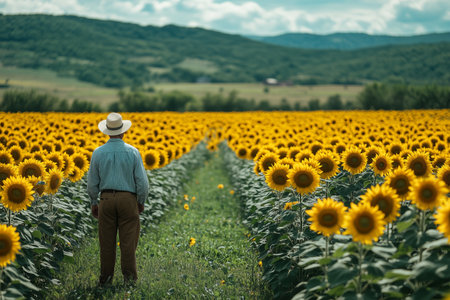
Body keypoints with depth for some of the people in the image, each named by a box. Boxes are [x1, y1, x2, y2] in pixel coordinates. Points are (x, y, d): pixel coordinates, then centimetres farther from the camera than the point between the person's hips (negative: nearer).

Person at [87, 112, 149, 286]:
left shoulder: (98, 153, -1)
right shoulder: (132, 152, -5)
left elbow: (92, 182, 4)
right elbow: (142, 181, -4)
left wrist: (93, 203, 16)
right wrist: (141, 202, 9)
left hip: (106, 199, 2)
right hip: (128, 199, -1)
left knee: (107, 241, 7)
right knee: (128, 241, 2)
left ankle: (105, 279, 13)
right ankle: (129, 278, 5)